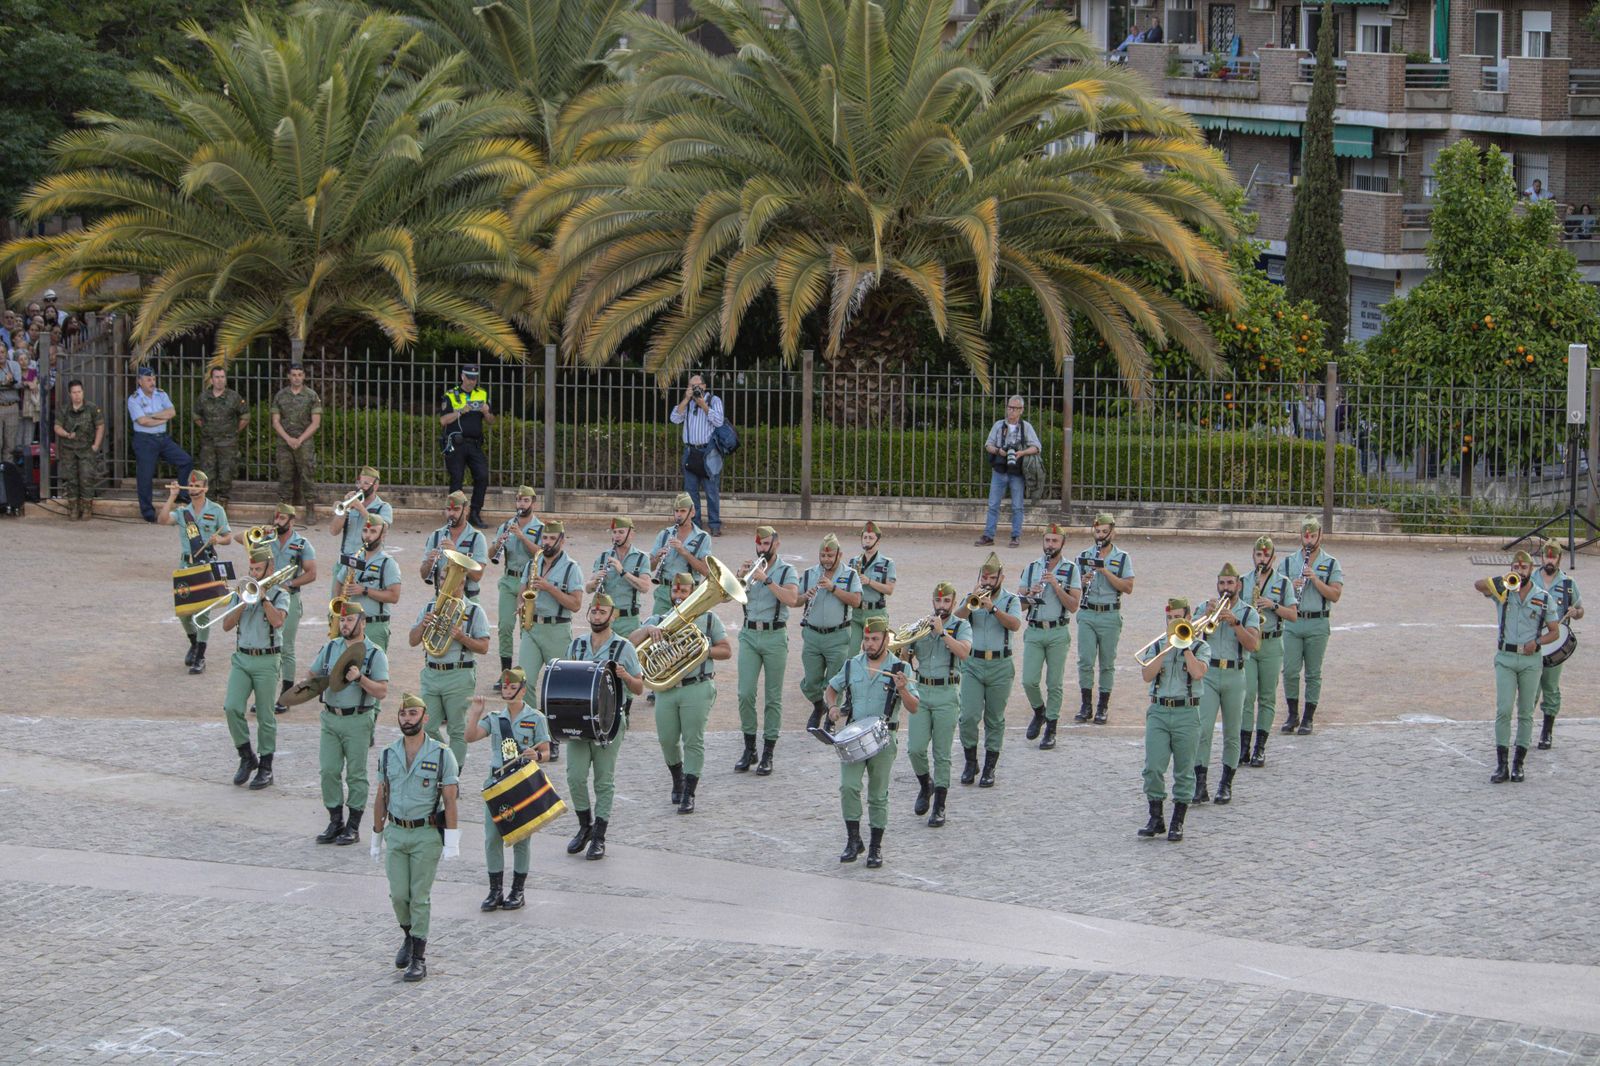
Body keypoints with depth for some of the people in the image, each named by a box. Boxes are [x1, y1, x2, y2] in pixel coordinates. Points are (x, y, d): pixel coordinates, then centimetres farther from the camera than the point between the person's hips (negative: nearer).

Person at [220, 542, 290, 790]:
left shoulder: (279, 594, -1)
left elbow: (277, 621, -20)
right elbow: (227, 626, 4)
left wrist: (262, 596, -16)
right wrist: (244, 602, -8)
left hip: (266, 660, -3)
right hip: (242, 658, 3)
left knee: (265, 717, 1)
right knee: (232, 708, -12)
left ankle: (265, 767, 11)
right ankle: (246, 757, 6)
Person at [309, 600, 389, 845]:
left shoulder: (375, 654, -5)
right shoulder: (330, 648, 10)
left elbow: (382, 692, -11)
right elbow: (313, 675, 18)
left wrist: (360, 678, -24)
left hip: (358, 721, -4)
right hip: (331, 717, 4)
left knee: (356, 774, 1)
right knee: (328, 771, 2)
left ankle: (353, 827, 8)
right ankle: (336, 822, 12)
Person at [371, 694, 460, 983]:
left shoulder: (441, 755, -7)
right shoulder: (388, 755, 5)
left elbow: (450, 800, -7)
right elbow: (382, 798, 12)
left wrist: (452, 840, -13)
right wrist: (376, 837, 13)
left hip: (427, 834, -3)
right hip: (396, 833, 3)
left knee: (420, 896, -1)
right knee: (398, 894, 1)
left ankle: (419, 957, 6)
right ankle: (409, 937, 28)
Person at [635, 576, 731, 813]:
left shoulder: (708, 620, 9)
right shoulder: (658, 621, 12)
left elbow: (726, 651, 7)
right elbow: (631, 643, 2)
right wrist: (648, 630, -17)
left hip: (697, 688, -2)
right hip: (666, 689, 2)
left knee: (693, 741, -7)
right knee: (667, 740, 5)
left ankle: (689, 794, -3)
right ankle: (678, 779, 32)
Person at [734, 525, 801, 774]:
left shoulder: (787, 571, 1)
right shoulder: (751, 568, 11)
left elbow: (792, 599, -16)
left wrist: (766, 579, -19)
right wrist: (740, 578, -12)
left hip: (774, 635, -3)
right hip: (749, 634, 3)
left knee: (773, 697, 1)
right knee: (745, 693, -4)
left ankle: (768, 753, 6)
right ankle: (749, 749, 7)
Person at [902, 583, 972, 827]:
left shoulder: (961, 626, 2)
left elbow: (963, 652, -17)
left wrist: (942, 632, -20)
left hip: (946, 695, -3)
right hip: (921, 691, 3)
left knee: (942, 755, -1)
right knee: (915, 749, -6)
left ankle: (939, 806, 6)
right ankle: (925, 785, 23)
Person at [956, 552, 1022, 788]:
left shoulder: (1011, 600, 4)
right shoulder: (971, 598, 9)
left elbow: (1015, 624, -15)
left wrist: (993, 608, -25)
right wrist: (970, 602, -21)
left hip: (1000, 666, -1)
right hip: (972, 664, 1)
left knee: (995, 720, 4)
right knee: (969, 717, -8)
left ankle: (989, 768, 13)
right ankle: (970, 762, 10)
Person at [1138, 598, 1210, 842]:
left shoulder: (1200, 646, 5)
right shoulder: (1157, 645, 11)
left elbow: (1198, 673, -15)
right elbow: (1147, 675, -4)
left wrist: (1184, 645, -9)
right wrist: (1168, 647, -8)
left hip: (1186, 714, -2)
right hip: (1158, 712, 2)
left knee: (1184, 772, 2)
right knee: (1153, 768, -6)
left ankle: (1177, 823, 8)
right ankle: (1156, 819, 3)